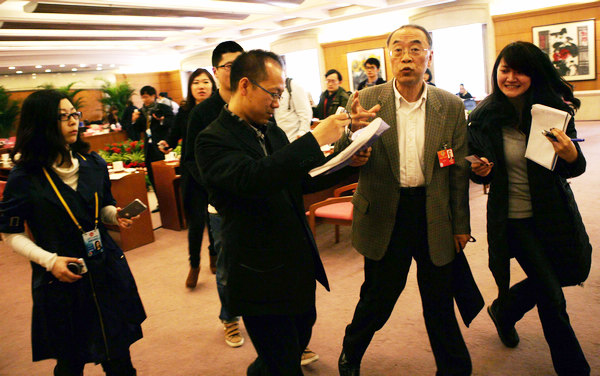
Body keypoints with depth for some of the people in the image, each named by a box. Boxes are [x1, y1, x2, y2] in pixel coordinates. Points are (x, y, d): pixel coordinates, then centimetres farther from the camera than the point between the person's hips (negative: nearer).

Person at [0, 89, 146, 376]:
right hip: (61, 280, -3)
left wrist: (115, 215, -9)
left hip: (106, 272, 4)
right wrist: (49, 260, -16)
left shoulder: (93, 164, 2)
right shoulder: (24, 178, -10)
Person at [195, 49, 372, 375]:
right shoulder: (213, 140, -16)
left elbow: (303, 179, 16)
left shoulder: (273, 132, 8)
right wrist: (314, 140, -33)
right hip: (260, 275, -8)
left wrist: (349, 162, 2)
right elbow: (251, 178, -34)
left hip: (299, 263, 8)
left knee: (300, 339, 24)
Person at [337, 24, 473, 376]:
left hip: (435, 217, 2)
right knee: (378, 297, 11)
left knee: (440, 301, 13)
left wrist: (461, 225, 6)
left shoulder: (451, 106, -1)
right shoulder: (367, 101, -6)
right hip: (386, 215, -1)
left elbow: (459, 169, 4)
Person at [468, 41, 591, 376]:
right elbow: (477, 171, 4)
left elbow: (576, 169, -2)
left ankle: (503, 310, 48)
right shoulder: (483, 118, -8)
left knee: (567, 273, 21)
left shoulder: (554, 110, -8)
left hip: (554, 213, 3)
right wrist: (479, 171, -19)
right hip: (513, 217, -2)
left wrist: (570, 154, -25)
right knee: (552, 298, 4)